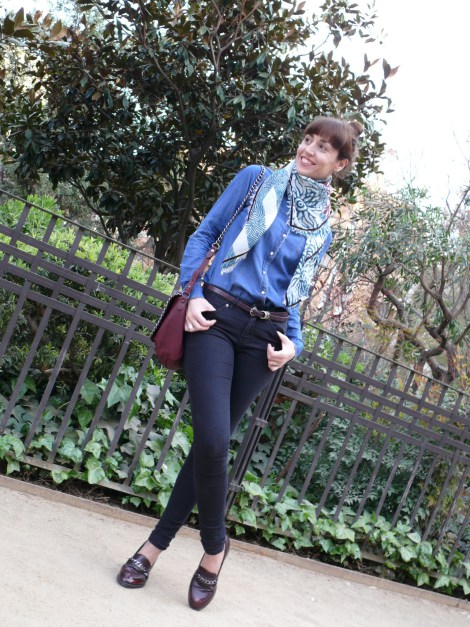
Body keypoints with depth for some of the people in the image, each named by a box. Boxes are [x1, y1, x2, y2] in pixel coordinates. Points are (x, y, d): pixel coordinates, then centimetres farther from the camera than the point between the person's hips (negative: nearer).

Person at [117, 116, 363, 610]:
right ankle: (214, 546, 10)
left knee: (213, 442, 3)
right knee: (212, 440, -15)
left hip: (265, 336, 3)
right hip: (218, 318, -3)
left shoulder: (323, 229, 14)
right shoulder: (256, 180, 6)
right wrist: (192, 294, -8)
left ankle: (156, 544, 19)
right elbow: (205, 234, 5)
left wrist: (294, 342, 2)